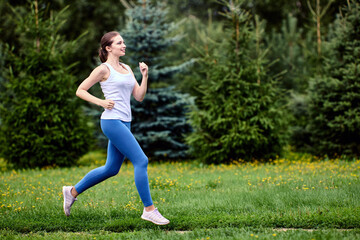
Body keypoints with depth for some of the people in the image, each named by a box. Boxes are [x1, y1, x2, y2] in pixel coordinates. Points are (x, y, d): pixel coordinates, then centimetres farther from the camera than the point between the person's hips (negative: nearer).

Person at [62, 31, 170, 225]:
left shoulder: (127, 69, 17)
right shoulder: (104, 69, -4)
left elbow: (139, 97, 13)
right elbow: (80, 91, -1)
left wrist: (145, 76, 2)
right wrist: (100, 102, -12)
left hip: (124, 122, 9)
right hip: (112, 121, -9)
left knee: (111, 169, 14)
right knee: (141, 161, -13)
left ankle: (73, 191, 28)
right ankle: (149, 210, -7)